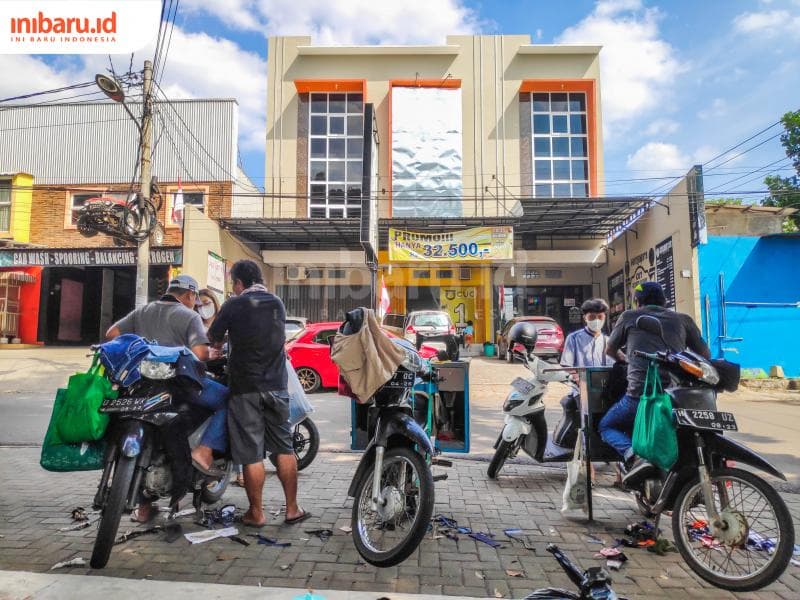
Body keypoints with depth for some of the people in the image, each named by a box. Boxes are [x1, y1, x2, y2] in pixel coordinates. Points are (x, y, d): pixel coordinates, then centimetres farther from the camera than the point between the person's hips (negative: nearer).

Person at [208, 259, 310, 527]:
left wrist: (220, 344, 24)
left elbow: (213, 339, 1)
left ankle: (256, 513, 15)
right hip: (277, 385, 4)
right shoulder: (278, 303, 7)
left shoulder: (234, 305, -7)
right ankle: (292, 509, 17)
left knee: (251, 453, 4)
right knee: (284, 448, 11)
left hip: (245, 387, -4)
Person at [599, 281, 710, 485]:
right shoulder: (683, 319, 18)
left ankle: (635, 456, -13)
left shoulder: (629, 317, 13)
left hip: (641, 393, -3)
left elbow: (610, 350, 25)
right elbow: (705, 355, 21)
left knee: (606, 426, 16)